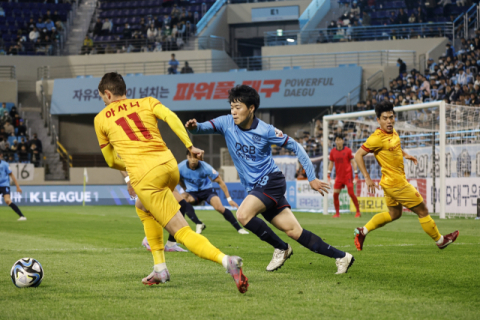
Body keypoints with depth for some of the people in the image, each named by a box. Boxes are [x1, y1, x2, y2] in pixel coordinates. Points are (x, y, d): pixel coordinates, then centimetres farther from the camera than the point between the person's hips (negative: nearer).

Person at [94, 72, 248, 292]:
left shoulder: (100, 119, 17)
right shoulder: (147, 102, 21)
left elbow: (111, 161, 24)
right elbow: (171, 117, 1)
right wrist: (190, 146, 1)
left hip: (144, 176, -5)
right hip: (169, 166, 5)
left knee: (182, 232, -8)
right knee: (144, 210, 33)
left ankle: (226, 261, -32)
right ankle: (160, 269, 23)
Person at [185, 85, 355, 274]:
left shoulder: (265, 131, -12)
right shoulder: (227, 123, -1)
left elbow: (295, 147, -5)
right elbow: (205, 127, -13)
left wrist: (312, 178, -6)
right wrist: (194, 127, -38)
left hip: (270, 181, -5)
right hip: (255, 188, 5)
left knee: (243, 215, -27)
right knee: (294, 231, 2)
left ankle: (281, 248, -6)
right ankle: (341, 257, 10)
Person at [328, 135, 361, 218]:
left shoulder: (347, 150, -4)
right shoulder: (333, 151, 5)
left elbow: (353, 162, -2)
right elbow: (331, 163, 14)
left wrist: (356, 175, -7)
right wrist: (328, 175, 8)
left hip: (348, 175, -4)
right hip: (339, 176, 4)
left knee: (351, 193, -10)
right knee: (335, 194, -4)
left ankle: (358, 212, 1)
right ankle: (337, 213, 7)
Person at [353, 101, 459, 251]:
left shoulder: (392, 131, 4)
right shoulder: (377, 138, -22)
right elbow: (358, 155, -19)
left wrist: (405, 154, 14)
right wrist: (367, 178, -21)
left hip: (390, 183, 10)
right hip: (396, 183, -10)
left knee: (394, 214, 22)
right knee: (422, 211, 4)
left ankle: (362, 231, 18)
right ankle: (440, 240, 20)